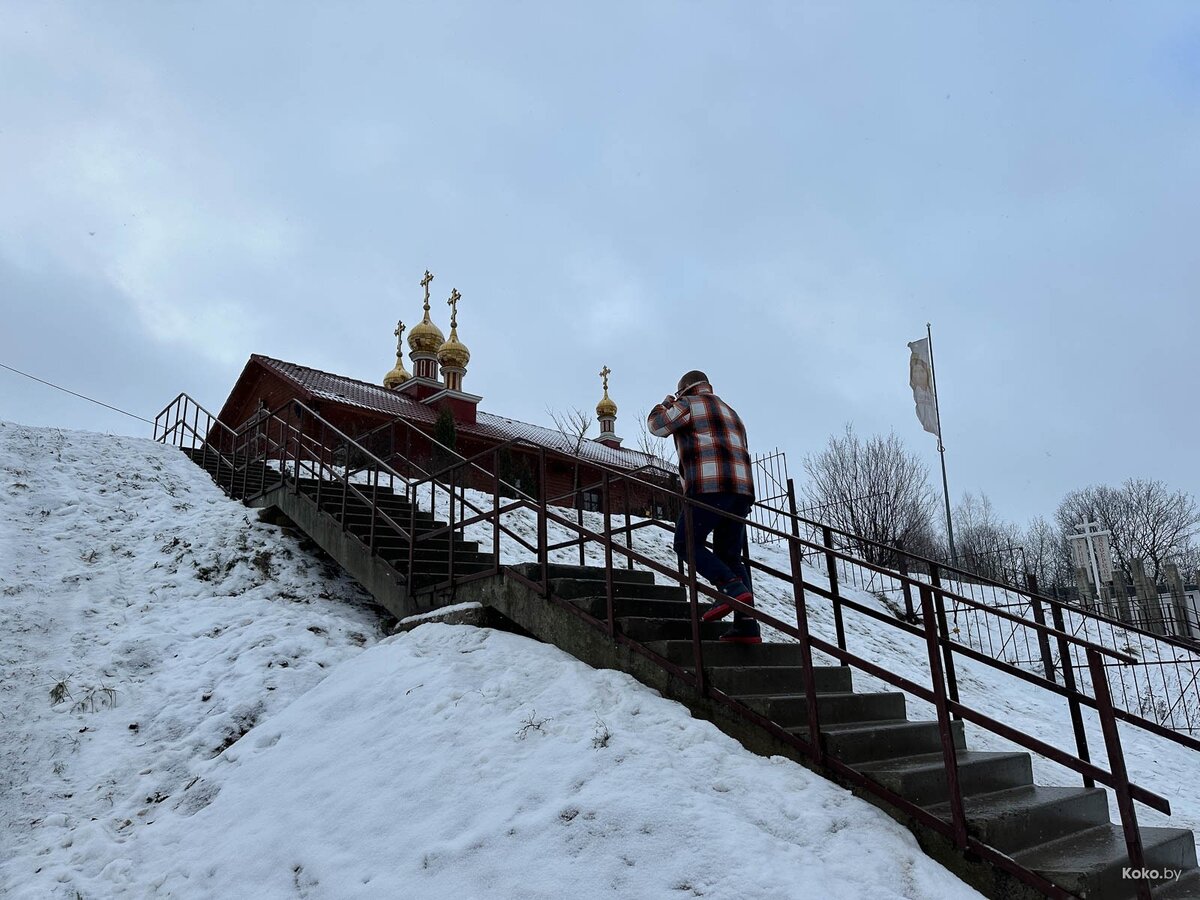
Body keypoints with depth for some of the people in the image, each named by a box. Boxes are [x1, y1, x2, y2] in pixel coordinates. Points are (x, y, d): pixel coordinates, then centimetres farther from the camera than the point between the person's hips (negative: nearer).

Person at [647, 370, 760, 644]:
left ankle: (733, 589, -21)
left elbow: (656, 425, 10)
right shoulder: (730, 412, 32)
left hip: (708, 487, -7)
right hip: (742, 488, 8)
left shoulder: (688, 404, 9)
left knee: (686, 544, -1)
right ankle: (747, 624, -4)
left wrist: (665, 404, 29)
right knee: (729, 556, 8)